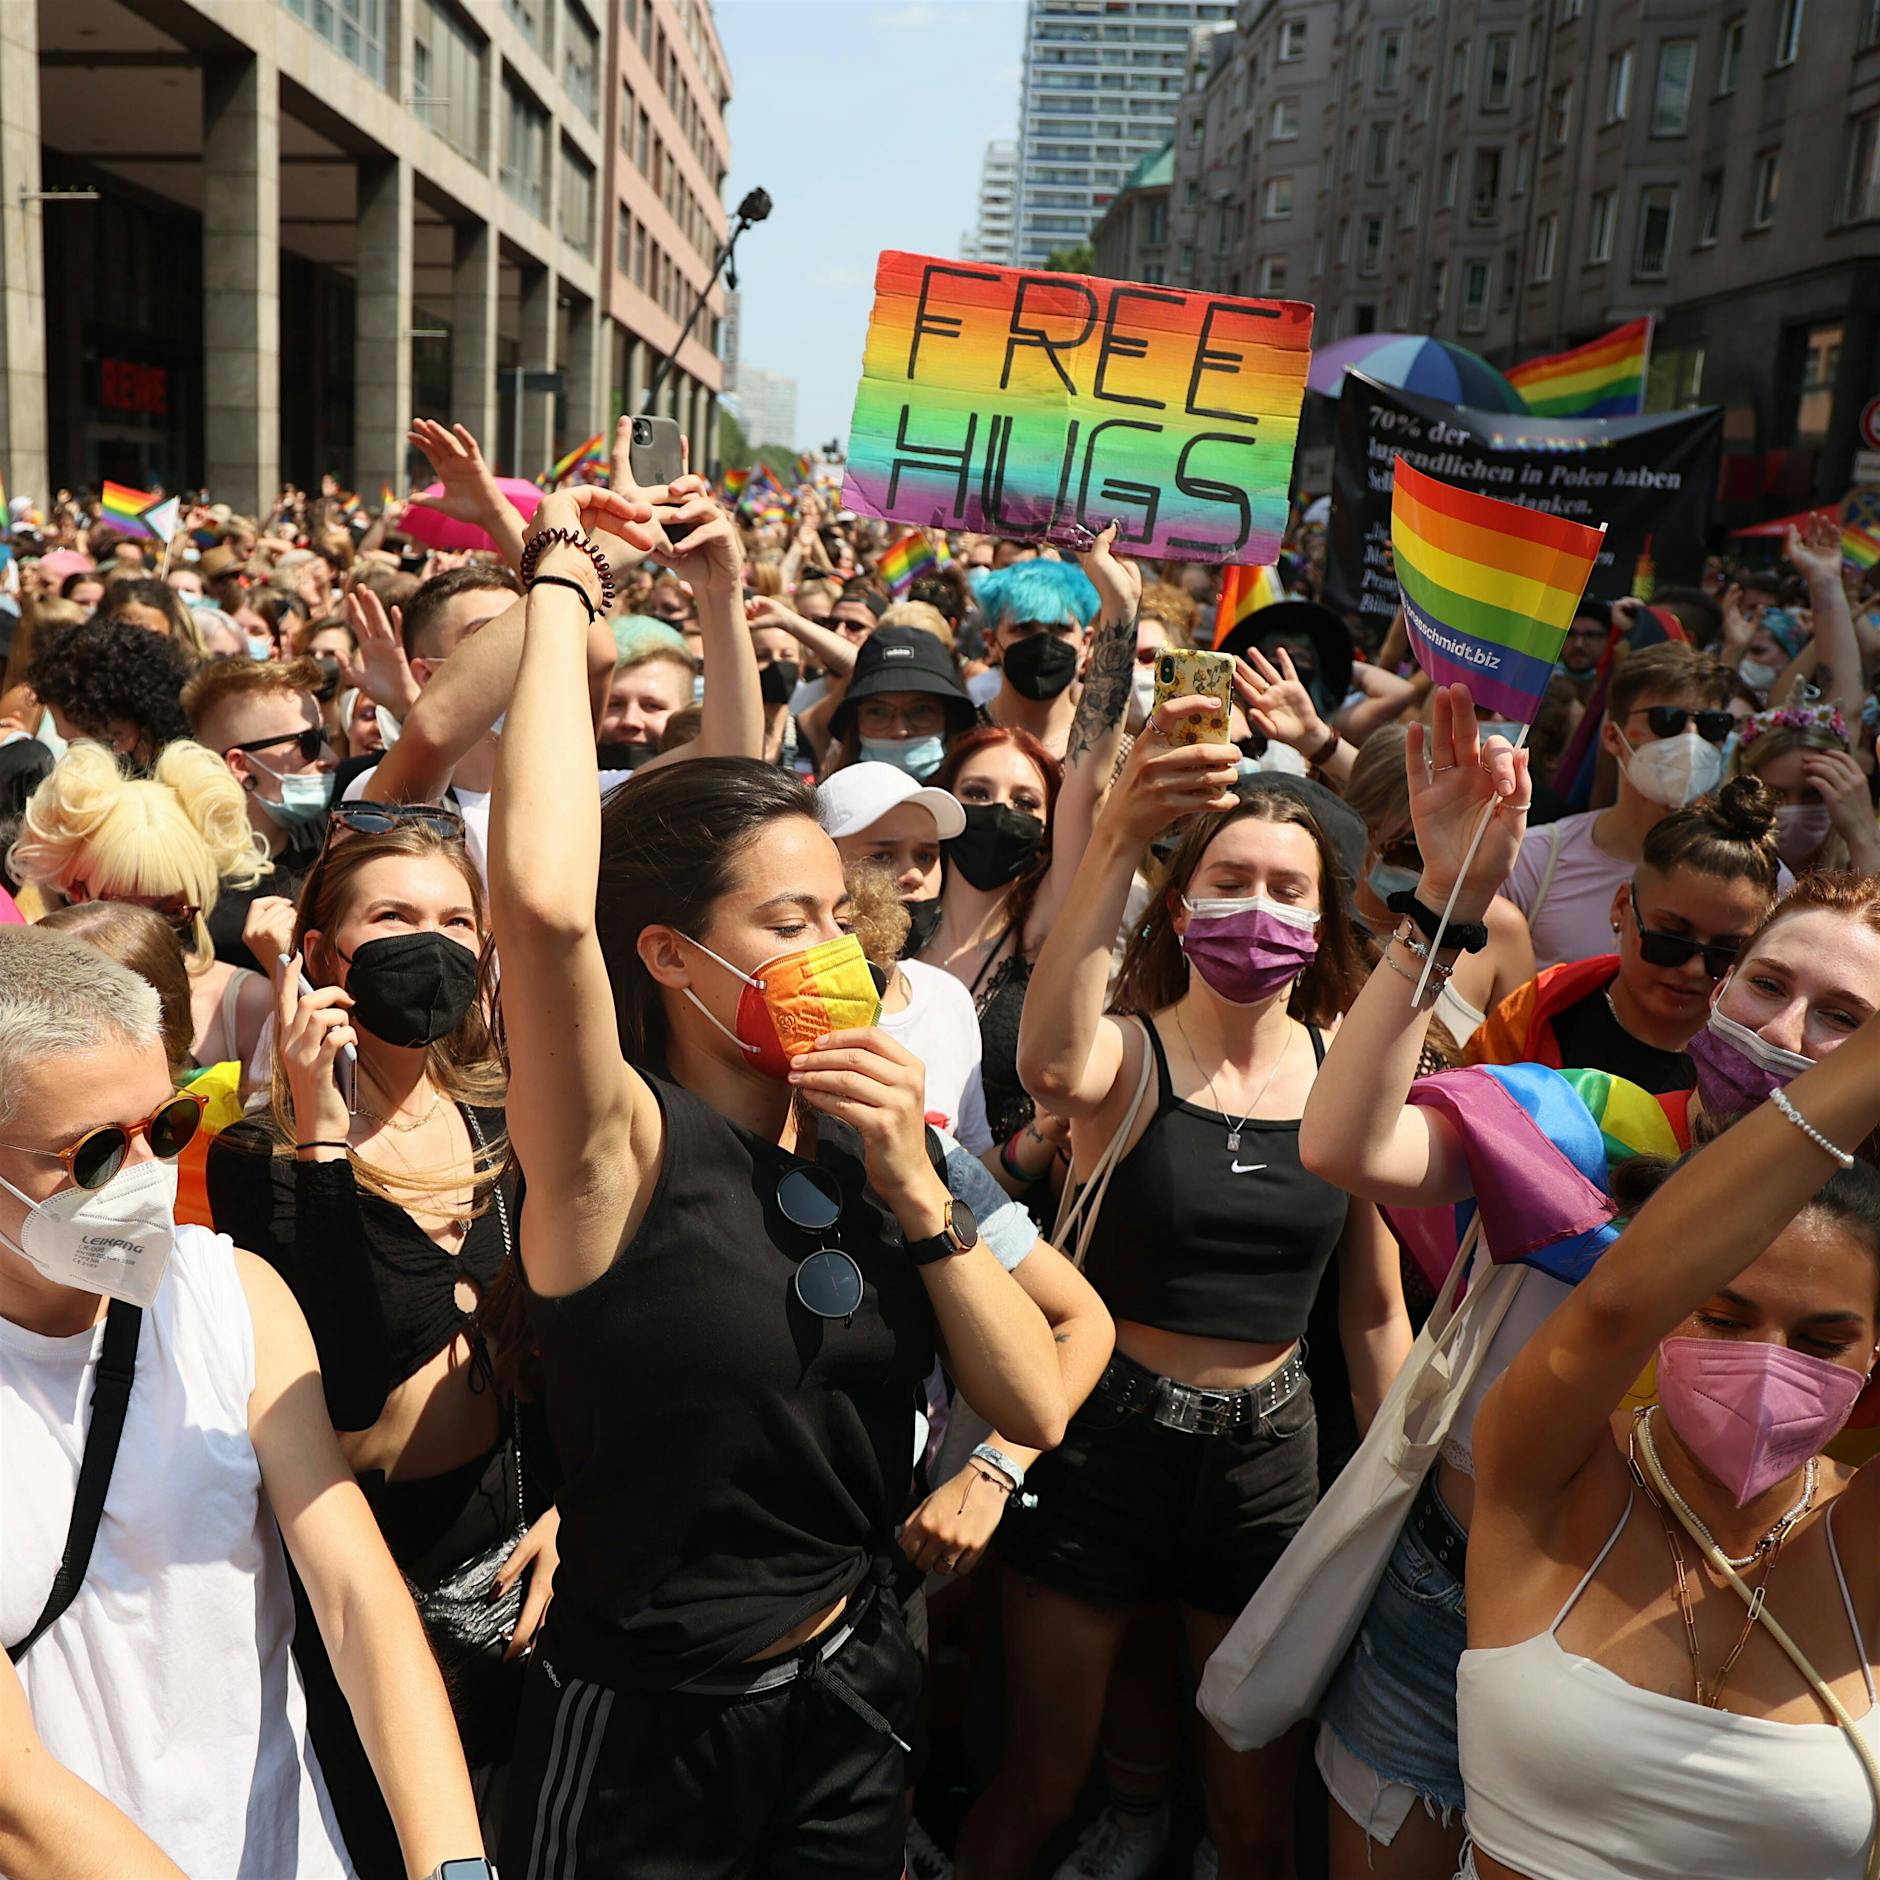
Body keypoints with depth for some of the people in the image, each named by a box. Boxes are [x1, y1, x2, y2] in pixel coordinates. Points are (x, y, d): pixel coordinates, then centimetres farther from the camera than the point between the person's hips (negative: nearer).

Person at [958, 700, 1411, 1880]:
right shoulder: (1130, 1051, -11)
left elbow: (1376, 1309, 7)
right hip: (1108, 1435, -3)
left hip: (1269, 1451, 3)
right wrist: (1119, 840, -48)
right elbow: (1053, 1068, -38)